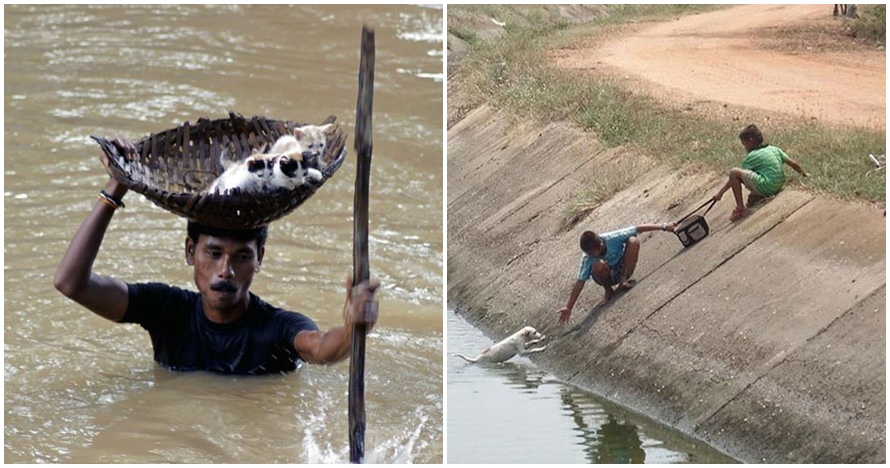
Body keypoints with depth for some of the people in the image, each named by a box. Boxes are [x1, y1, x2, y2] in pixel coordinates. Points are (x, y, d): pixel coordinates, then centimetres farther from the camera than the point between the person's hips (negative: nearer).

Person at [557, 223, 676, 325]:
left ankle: (624, 280, -16)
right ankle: (608, 291, -6)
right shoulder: (587, 258, -26)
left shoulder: (612, 238, -28)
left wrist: (663, 227, -22)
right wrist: (569, 307, -28)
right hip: (608, 276, -1)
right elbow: (579, 282, -24)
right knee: (598, 265, -37)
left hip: (623, 268, 1)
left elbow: (638, 229, -23)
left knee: (633, 241, -26)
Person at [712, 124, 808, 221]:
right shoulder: (775, 149, 16)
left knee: (733, 172, -11)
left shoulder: (752, 156, -3)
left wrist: (721, 192, 4)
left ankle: (741, 209, -10)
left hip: (765, 188, -9)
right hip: (778, 187, 9)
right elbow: (793, 163, 17)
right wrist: (804, 174, 34)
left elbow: (735, 177, -1)